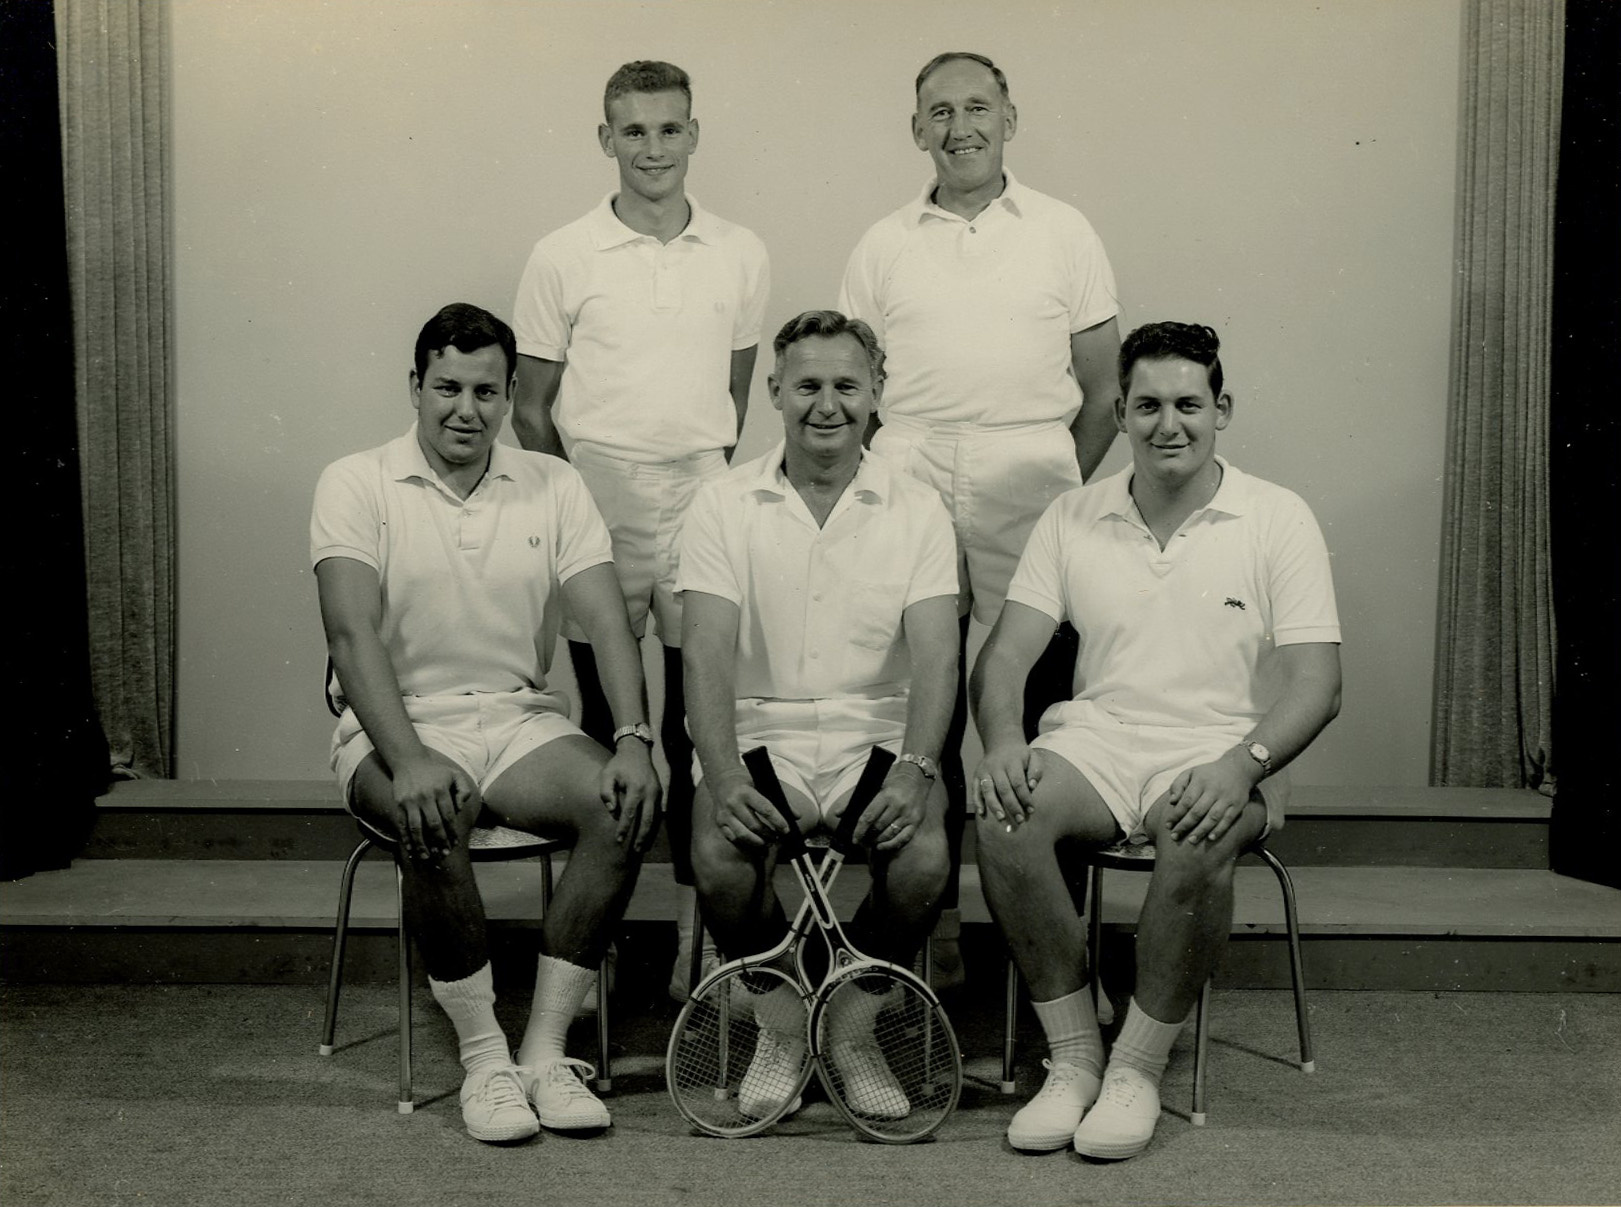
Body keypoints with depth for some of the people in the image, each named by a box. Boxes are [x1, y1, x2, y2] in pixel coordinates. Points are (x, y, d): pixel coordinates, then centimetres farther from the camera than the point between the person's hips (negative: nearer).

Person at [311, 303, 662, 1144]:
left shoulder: (552, 486, 7)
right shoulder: (357, 485, -2)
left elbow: (607, 622, -2)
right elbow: (352, 635, -15)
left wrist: (633, 740, -19)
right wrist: (409, 761, -31)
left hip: (520, 719, 3)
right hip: (398, 726, -3)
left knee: (627, 808, -25)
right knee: (431, 825, -35)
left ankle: (544, 1050, -16)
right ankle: (482, 1054, -16)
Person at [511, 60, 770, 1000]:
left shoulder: (742, 256, 7)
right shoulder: (564, 258, 1)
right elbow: (531, 406, 5)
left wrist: (710, 486, 11)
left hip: (702, 508, 1)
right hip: (596, 505, -1)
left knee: (702, 728, 3)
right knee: (604, 724, 5)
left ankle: (696, 936, 15)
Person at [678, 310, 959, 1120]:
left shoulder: (917, 511, 6)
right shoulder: (724, 507, 4)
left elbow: (935, 655, -5)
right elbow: (706, 654, -7)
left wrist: (915, 771, -23)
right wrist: (724, 780, -23)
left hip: (876, 736, 1)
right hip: (761, 732, 0)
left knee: (923, 860, -27)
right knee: (720, 861, -28)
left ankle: (855, 1027, 3)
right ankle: (779, 1025, 3)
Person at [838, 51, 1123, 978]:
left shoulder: (1064, 234, 9)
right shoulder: (883, 247, 14)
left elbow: (1104, 391, 10)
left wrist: (1059, 487, 4)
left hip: (1030, 497, -1)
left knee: (1037, 705, -3)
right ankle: (932, 916, 14)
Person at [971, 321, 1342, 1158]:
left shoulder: (1278, 519, 3)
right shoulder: (1073, 518, 10)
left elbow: (1315, 682, -4)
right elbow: (1004, 654, 5)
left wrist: (1243, 763, -23)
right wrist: (1001, 739, -17)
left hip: (1219, 753, -2)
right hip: (1096, 741, 3)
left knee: (1197, 841, -36)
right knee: (1005, 819, -29)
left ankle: (1138, 1065, -16)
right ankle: (1074, 1056, -14)